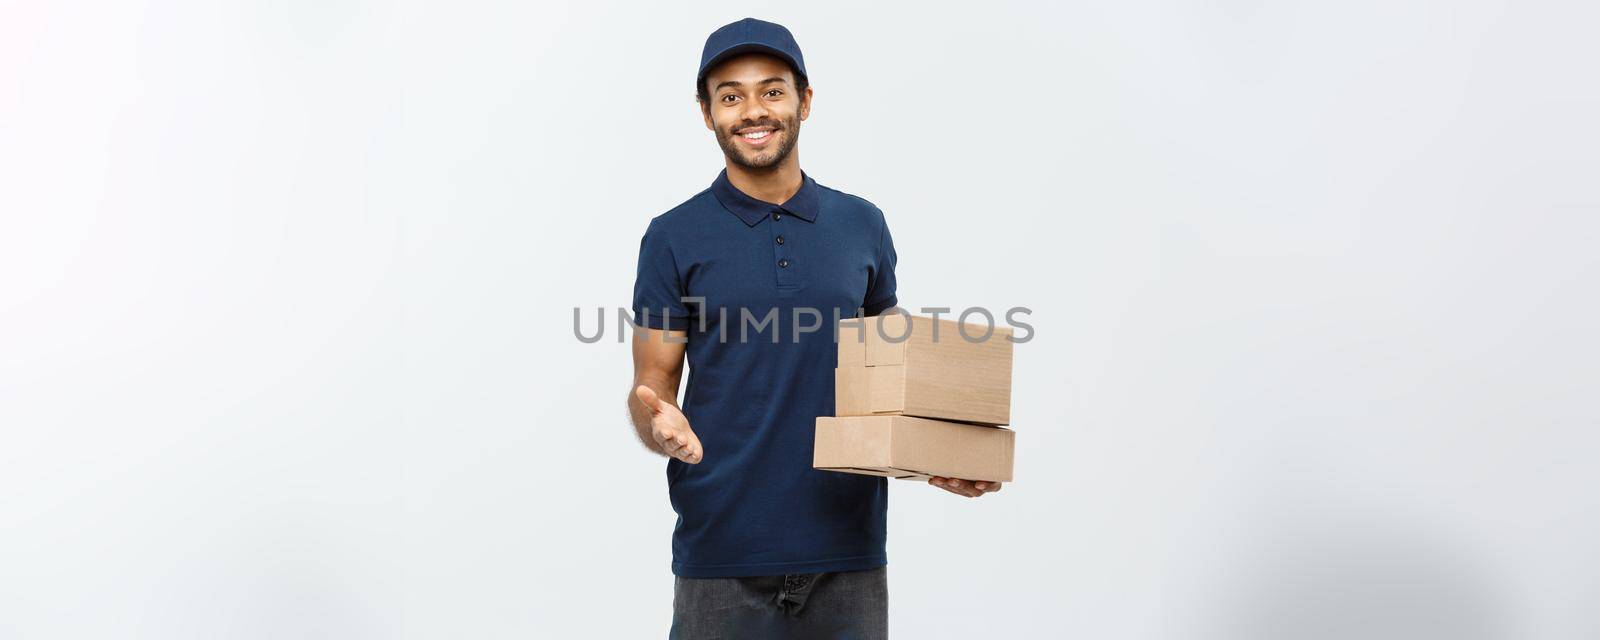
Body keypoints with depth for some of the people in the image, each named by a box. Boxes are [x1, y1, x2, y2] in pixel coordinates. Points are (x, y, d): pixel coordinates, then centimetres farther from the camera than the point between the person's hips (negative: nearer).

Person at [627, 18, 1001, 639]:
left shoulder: (862, 226, 6)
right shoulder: (674, 238, -2)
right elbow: (652, 384, -1)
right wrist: (661, 425, -24)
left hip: (848, 549, 3)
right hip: (721, 553, -2)